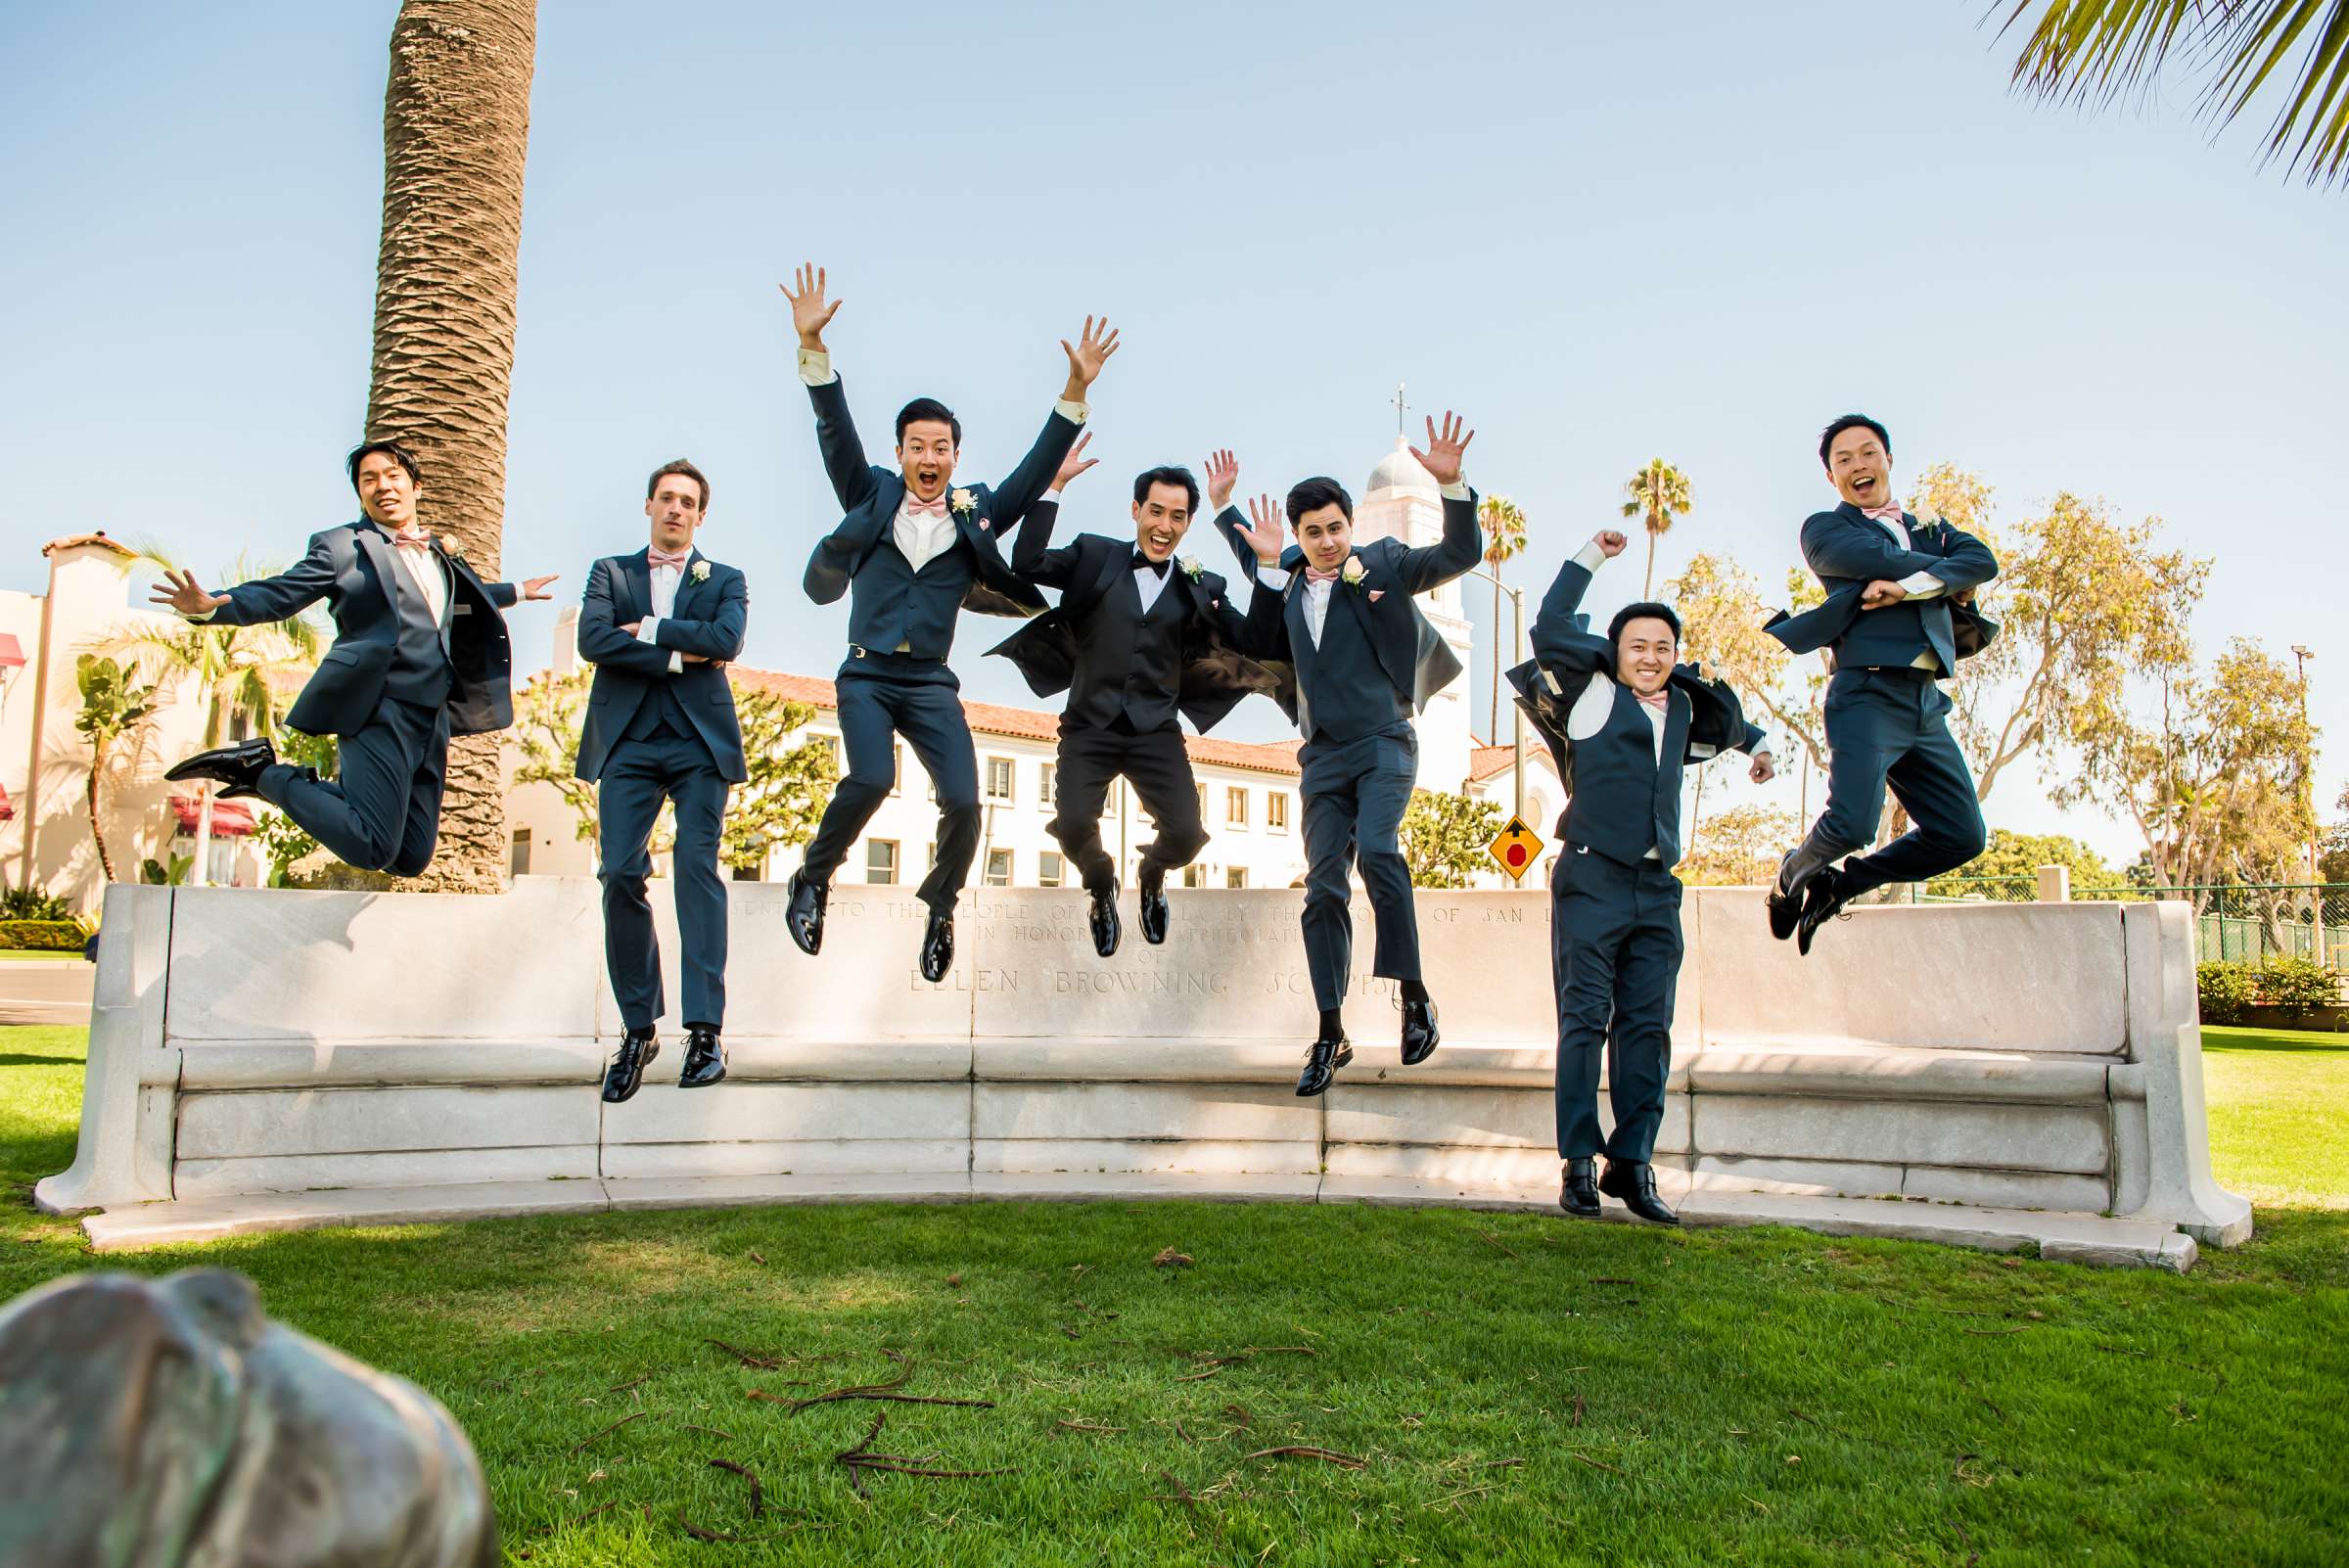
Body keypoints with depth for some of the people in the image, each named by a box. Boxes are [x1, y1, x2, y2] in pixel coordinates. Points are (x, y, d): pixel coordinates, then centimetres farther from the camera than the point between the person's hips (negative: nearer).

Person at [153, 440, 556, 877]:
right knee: (372, 850, -19)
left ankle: (325, 785, 24)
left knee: (412, 859, 5)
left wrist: (516, 592, 51)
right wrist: (212, 606, -27)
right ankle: (263, 769, 1)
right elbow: (280, 594, -9)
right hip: (379, 710, -7)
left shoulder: (438, 552, 21)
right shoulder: (341, 546, 0)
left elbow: (467, 595, 41)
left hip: (433, 716, 7)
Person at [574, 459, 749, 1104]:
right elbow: (593, 640, -1)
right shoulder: (610, 572, 18)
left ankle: (706, 1030, -13)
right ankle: (637, 1030, 3)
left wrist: (649, 628, -4)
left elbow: (726, 640, -6)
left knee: (697, 870, -12)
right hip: (628, 742, 1)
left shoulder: (725, 581, 16)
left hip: (699, 741, -1)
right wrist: (678, 656, -5)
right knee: (620, 875, -7)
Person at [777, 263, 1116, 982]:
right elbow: (836, 431, -4)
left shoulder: (976, 512, 7)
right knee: (871, 779, -24)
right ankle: (812, 879, 2)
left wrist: (1076, 390, -9)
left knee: (963, 800, -12)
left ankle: (940, 905, 16)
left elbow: (1037, 467, 1)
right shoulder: (872, 496, 5)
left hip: (930, 682, 2)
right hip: (866, 674, -1)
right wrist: (812, 346, -16)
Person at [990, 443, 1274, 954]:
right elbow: (1027, 564, -7)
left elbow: (1253, 644, 0)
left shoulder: (1202, 585, 8)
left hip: (1156, 732, 1)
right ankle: (1102, 885, 19)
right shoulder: (1094, 555, 6)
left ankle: (1151, 876, 28)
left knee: (1186, 834, -13)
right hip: (1090, 726, -1)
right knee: (1074, 827, -20)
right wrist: (1055, 485, -11)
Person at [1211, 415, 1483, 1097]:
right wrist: (1225, 508, 24)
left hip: (1383, 742, -4)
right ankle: (1331, 1035, 7)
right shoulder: (1287, 578, 11)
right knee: (1323, 887, 0)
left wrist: (1451, 484, -22)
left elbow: (1461, 554, -9)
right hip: (1323, 755, 4)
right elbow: (1258, 560, 33)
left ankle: (1414, 996, -14)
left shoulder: (1384, 563, 1)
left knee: (1377, 849, -28)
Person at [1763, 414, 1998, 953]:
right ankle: (1793, 875, 13)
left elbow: (1984, 561, 4)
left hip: (1928, 705, 6)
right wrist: (1954, 581, 5)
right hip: (1868, 695, -6)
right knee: (1851, 823, -22)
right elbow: (1884, 560, -9)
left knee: (1960, 835, 0)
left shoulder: (1930, 531, 25)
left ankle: (1840, 884, 18)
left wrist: (1912, 585, -11)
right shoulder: (1824, 529, 10)